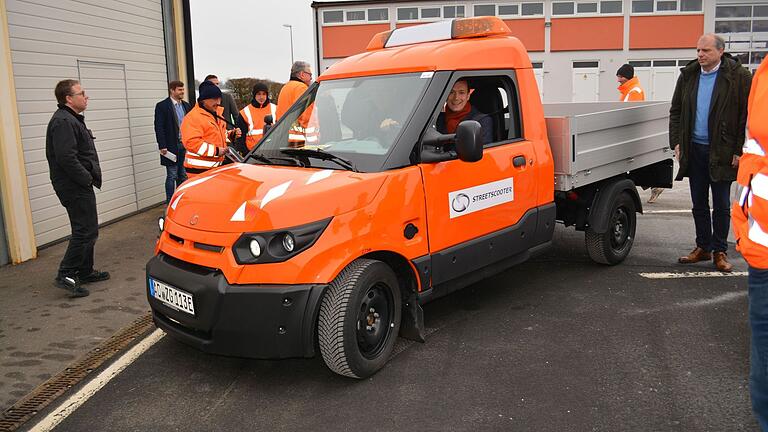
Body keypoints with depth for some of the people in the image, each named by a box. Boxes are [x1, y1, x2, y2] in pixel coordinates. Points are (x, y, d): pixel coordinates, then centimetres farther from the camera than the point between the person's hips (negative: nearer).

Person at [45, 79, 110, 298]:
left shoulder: (72, 119, 19)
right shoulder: (63, 122, -17)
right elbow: (66, 158, -26)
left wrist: (89, 177, 14)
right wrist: (87, 179, -18)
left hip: (79, 186, 11)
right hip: (75, 187, -11)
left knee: (85, 230, 16)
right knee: (86, 231, -10)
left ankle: (85, 272, 26)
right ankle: (66, 275, -6)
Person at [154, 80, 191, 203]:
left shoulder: (186, 105, 12)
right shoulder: (162, 106, -6)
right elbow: (159, 128, -9)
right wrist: (162, 146, -15)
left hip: (186, 146, 6)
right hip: (172, 146, -5)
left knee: (183, 176, 12)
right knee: (172, 176, -1)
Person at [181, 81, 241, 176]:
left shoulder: (217, 113, 18)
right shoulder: (193, 118, -13)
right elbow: (191, 142, -24)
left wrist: (231, 134, 11)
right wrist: (215, 150, -23)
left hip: (217, 167, 9)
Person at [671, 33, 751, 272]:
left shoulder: (738, 76, -7)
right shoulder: (688, 75, 6)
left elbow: (747, 116, -7)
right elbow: (675, 111, 12)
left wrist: (739, 150, -11)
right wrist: (677, 142, 3)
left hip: (721, 152, -4)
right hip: (694, 150, 4)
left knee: (721, 206, 5)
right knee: (699, 204, 12)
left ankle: (720, 251, 17)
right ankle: (703, 247, 23)